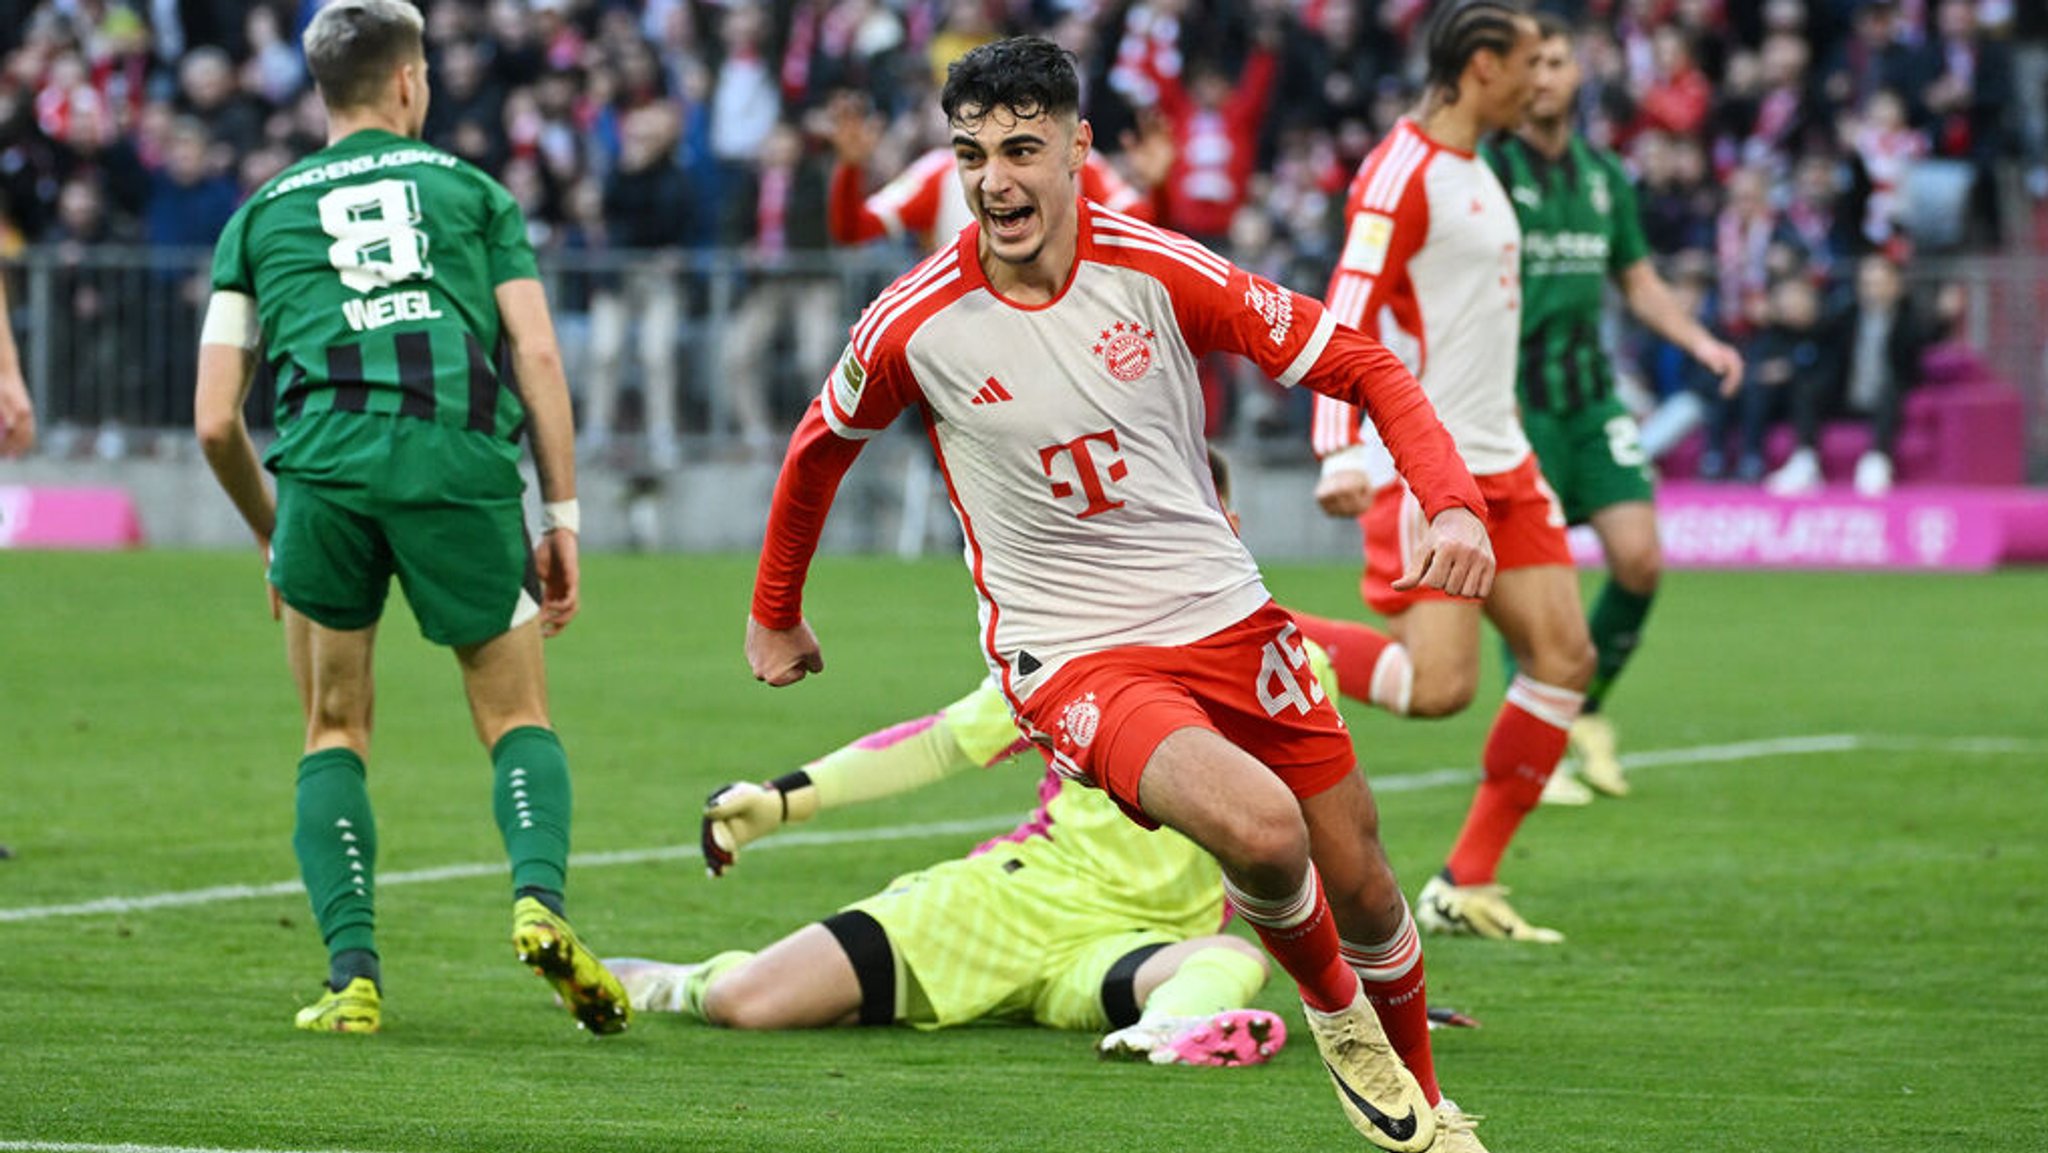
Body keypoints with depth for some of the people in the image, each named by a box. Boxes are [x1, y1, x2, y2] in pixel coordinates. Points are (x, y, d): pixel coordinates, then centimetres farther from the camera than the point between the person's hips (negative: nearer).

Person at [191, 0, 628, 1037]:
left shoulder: (260, 215, 24)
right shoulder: (473, 191, 22)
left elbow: (215, 421, 19)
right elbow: (537, 356, 10)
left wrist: (271, 534, 33)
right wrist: (562, 517, 12)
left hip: (325, 459, 1)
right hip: (463, 462, -1)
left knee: (334, 734, 17)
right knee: (516, 718, 13)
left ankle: (353, 970, 2)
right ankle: (539, 895, -16)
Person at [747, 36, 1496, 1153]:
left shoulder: (1158, 270, -9)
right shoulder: (915, 322, -9)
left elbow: (1366, 369, -3)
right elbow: (821, 446, 12)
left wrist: (1454, 503, -19)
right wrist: (775, 612, 23)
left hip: (1224, 615, 3)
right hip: (1073, 658, -3)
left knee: (1360, 884, 8)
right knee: (1259, 828, -29)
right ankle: (1332, 1007, 4)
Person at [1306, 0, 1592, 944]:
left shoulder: (1473, 173, 16)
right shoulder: (1401, 175, -14)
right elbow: (1346, 318, -21)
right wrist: (1342, 455, -30)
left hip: (1497, 459, 9)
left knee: (1564, 657, 0)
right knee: (1437, 684, -18)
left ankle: (1467, 884, 6)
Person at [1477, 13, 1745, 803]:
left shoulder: (1606, 175, 12)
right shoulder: (1487, 169, -5)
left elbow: (1638, 283, 21)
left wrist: (1700, 342, 6)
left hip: (1592, 395, 5)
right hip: (1516, 401, -5)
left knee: (1639, 559, -6)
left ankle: (1587, 708, 16)